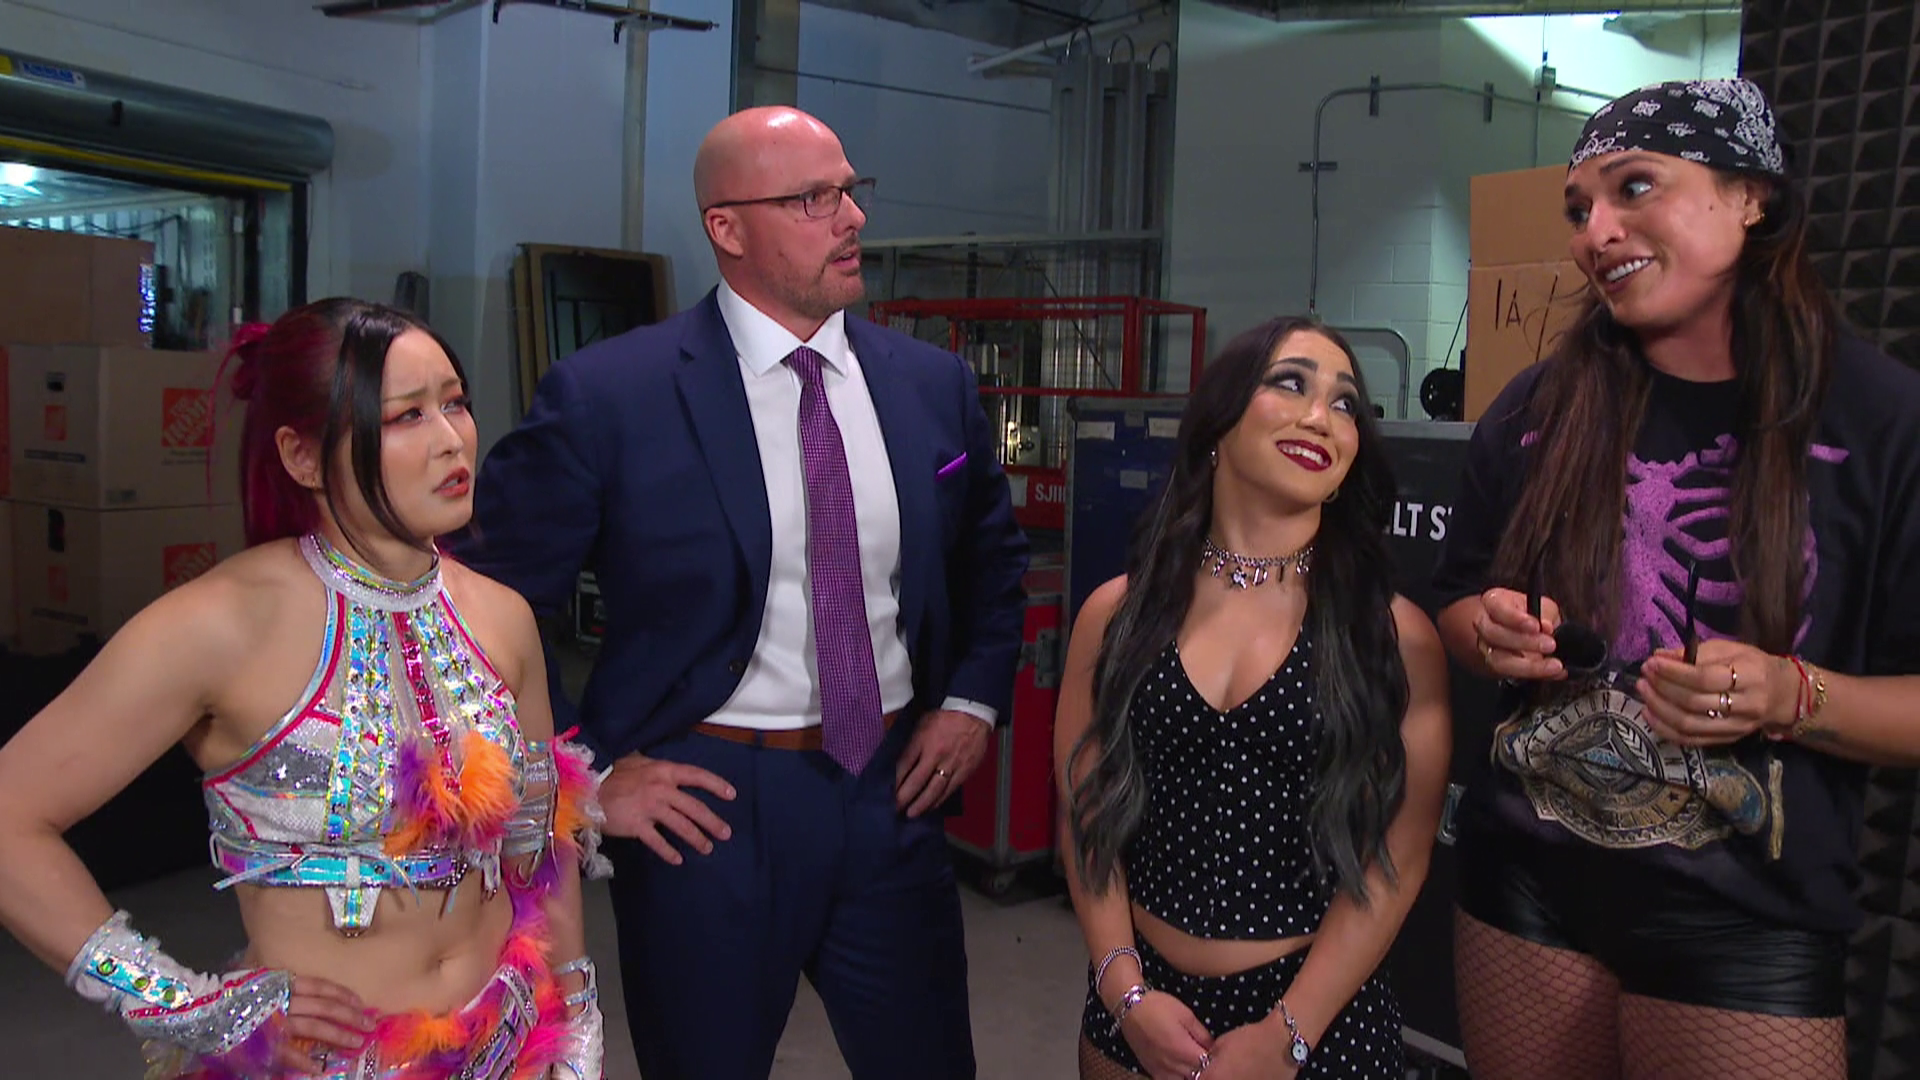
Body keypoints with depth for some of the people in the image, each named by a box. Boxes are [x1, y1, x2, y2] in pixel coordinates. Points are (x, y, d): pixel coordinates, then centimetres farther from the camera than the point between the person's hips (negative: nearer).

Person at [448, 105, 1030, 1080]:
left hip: (892, 792, 4)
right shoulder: (606, 395, -12)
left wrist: (973, 701, 6)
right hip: (707, 807, -3)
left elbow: (993, 558, 18)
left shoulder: (934, 385, 2)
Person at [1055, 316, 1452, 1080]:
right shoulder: (1118, 614, -2)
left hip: (1321, 1018, -1)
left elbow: (1397, 855, -9)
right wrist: (1125, 992, -9)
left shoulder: (1394, 636, -7)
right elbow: (1085, 814, 0)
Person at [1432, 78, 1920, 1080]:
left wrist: (1793, 697, -22)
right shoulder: (1538, 409, 0)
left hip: (1747, 923, -2)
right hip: (1527, 884, 3)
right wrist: (1491, 632, -10)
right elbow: (1459, 606, 11)